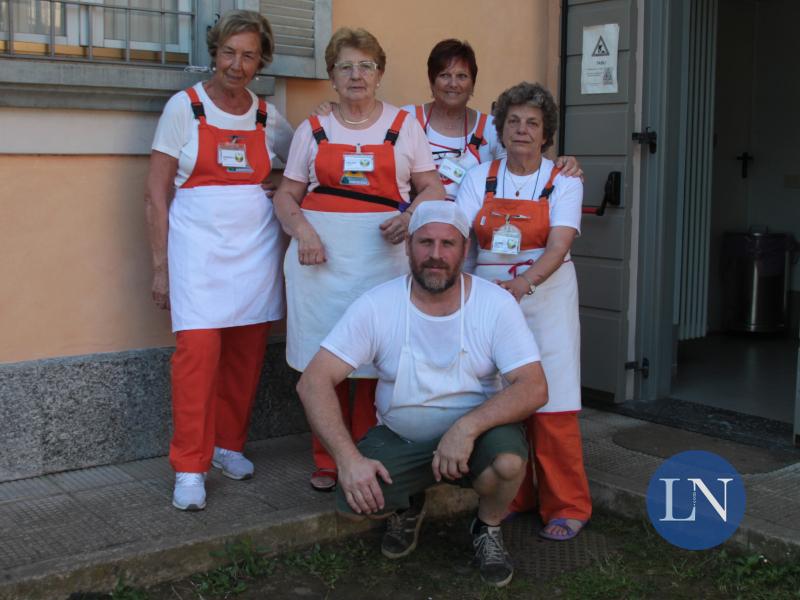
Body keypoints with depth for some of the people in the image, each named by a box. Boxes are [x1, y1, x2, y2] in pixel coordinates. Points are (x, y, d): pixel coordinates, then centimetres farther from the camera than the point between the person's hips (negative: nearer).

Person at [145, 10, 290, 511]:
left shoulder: (268, 117, 9)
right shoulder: (185, 107, 0)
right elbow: (157, 193, -1)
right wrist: (161, 266, -5)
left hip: (257, 248, 4)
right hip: (198, 244, -3)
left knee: (247, 354, 4)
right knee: (199, 348, -12)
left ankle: (229, 445, 23)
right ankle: (190, 469, -3)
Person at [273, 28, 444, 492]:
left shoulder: (405, 126, 10)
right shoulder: (313, 131, 12)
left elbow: (433, 188, 8)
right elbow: (287, 195, 12)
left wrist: (410, 217, -12)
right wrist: (302, 230, -7)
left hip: (383, 258, -1)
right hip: (321, 258, 1)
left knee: (376, 362, -1)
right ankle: (328, 463, 14)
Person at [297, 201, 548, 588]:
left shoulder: (495, 304, -13)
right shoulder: (377, 306, -14)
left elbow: (534, 388, -20)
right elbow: (313, 382, -17)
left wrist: (467, 426, -36)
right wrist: (348, 456, -31)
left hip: (477, 434, 0)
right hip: (400, 440, 1)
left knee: (509, 460, -33)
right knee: (354, 498, -26)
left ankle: (488, 528, 4)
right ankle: (407, 509, 13)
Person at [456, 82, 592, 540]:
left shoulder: (563, 182, -1)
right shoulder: (480, 178, 7)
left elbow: (558, 247, -15)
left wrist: (522, 283, -33)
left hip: (544, 298, -3)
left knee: (551, 405, -5)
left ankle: (567, 507, 8)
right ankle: (511, 499, 20)